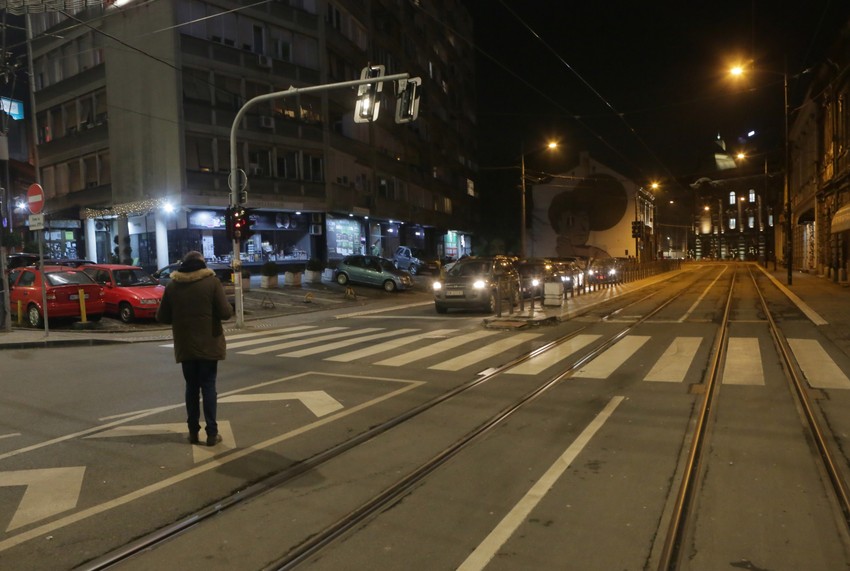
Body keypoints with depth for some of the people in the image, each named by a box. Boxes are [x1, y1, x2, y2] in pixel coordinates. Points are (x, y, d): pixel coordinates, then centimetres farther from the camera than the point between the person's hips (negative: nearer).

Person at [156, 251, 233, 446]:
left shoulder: (172, 285, 1)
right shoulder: (211, 282, -8)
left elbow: (162, 317, 5)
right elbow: (226, 312, -13)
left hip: (185, 346, 3)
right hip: (208, 344, -2)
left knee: (191, 387, 13)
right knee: (208, 387, 4)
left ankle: (193, 431, 17)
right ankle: (212, 433, 3)